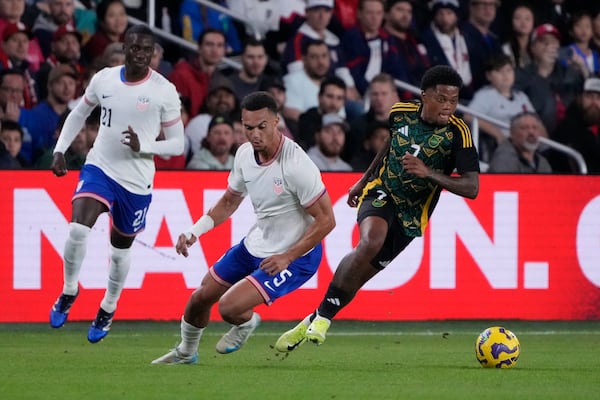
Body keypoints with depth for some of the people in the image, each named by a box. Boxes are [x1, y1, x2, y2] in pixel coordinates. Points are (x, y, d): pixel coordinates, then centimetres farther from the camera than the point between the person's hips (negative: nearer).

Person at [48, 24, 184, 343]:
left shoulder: (164, 91, -10)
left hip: (137, 181, -1)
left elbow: (177, 144, -5)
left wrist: (142, 147, -22)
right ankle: (69, 291, 2)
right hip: (99, 168, 1)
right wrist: (60, 150, 7)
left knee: (121, 248, 13)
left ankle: (108, 310, 39)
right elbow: (79, 114, 16)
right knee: (78, 229, -23)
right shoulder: (103, 79, -3)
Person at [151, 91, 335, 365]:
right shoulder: (245, 154, -7)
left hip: (294, 258, -7)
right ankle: (186, 352, 44)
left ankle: (246, 323, 17)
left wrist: (287, 257, -24)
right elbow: (230, 201, 11)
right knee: (200, 299, 13)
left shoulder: (296, 165, -29)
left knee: (229, 307, -21)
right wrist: (194, 232, -1)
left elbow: (326, 220, -23)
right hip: (254, 246, 7)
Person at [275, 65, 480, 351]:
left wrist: (429, 173, -35)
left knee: (363, 272, -6)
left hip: (412, 216, 0)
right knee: (371, 240, -30)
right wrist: (364, 180, 28)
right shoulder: (400, 112, -6)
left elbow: (472, 188, -23)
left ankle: (317, 320, 14)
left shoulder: (457, 133, -17)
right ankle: (322, 318, -21)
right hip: (381, 192, 0)